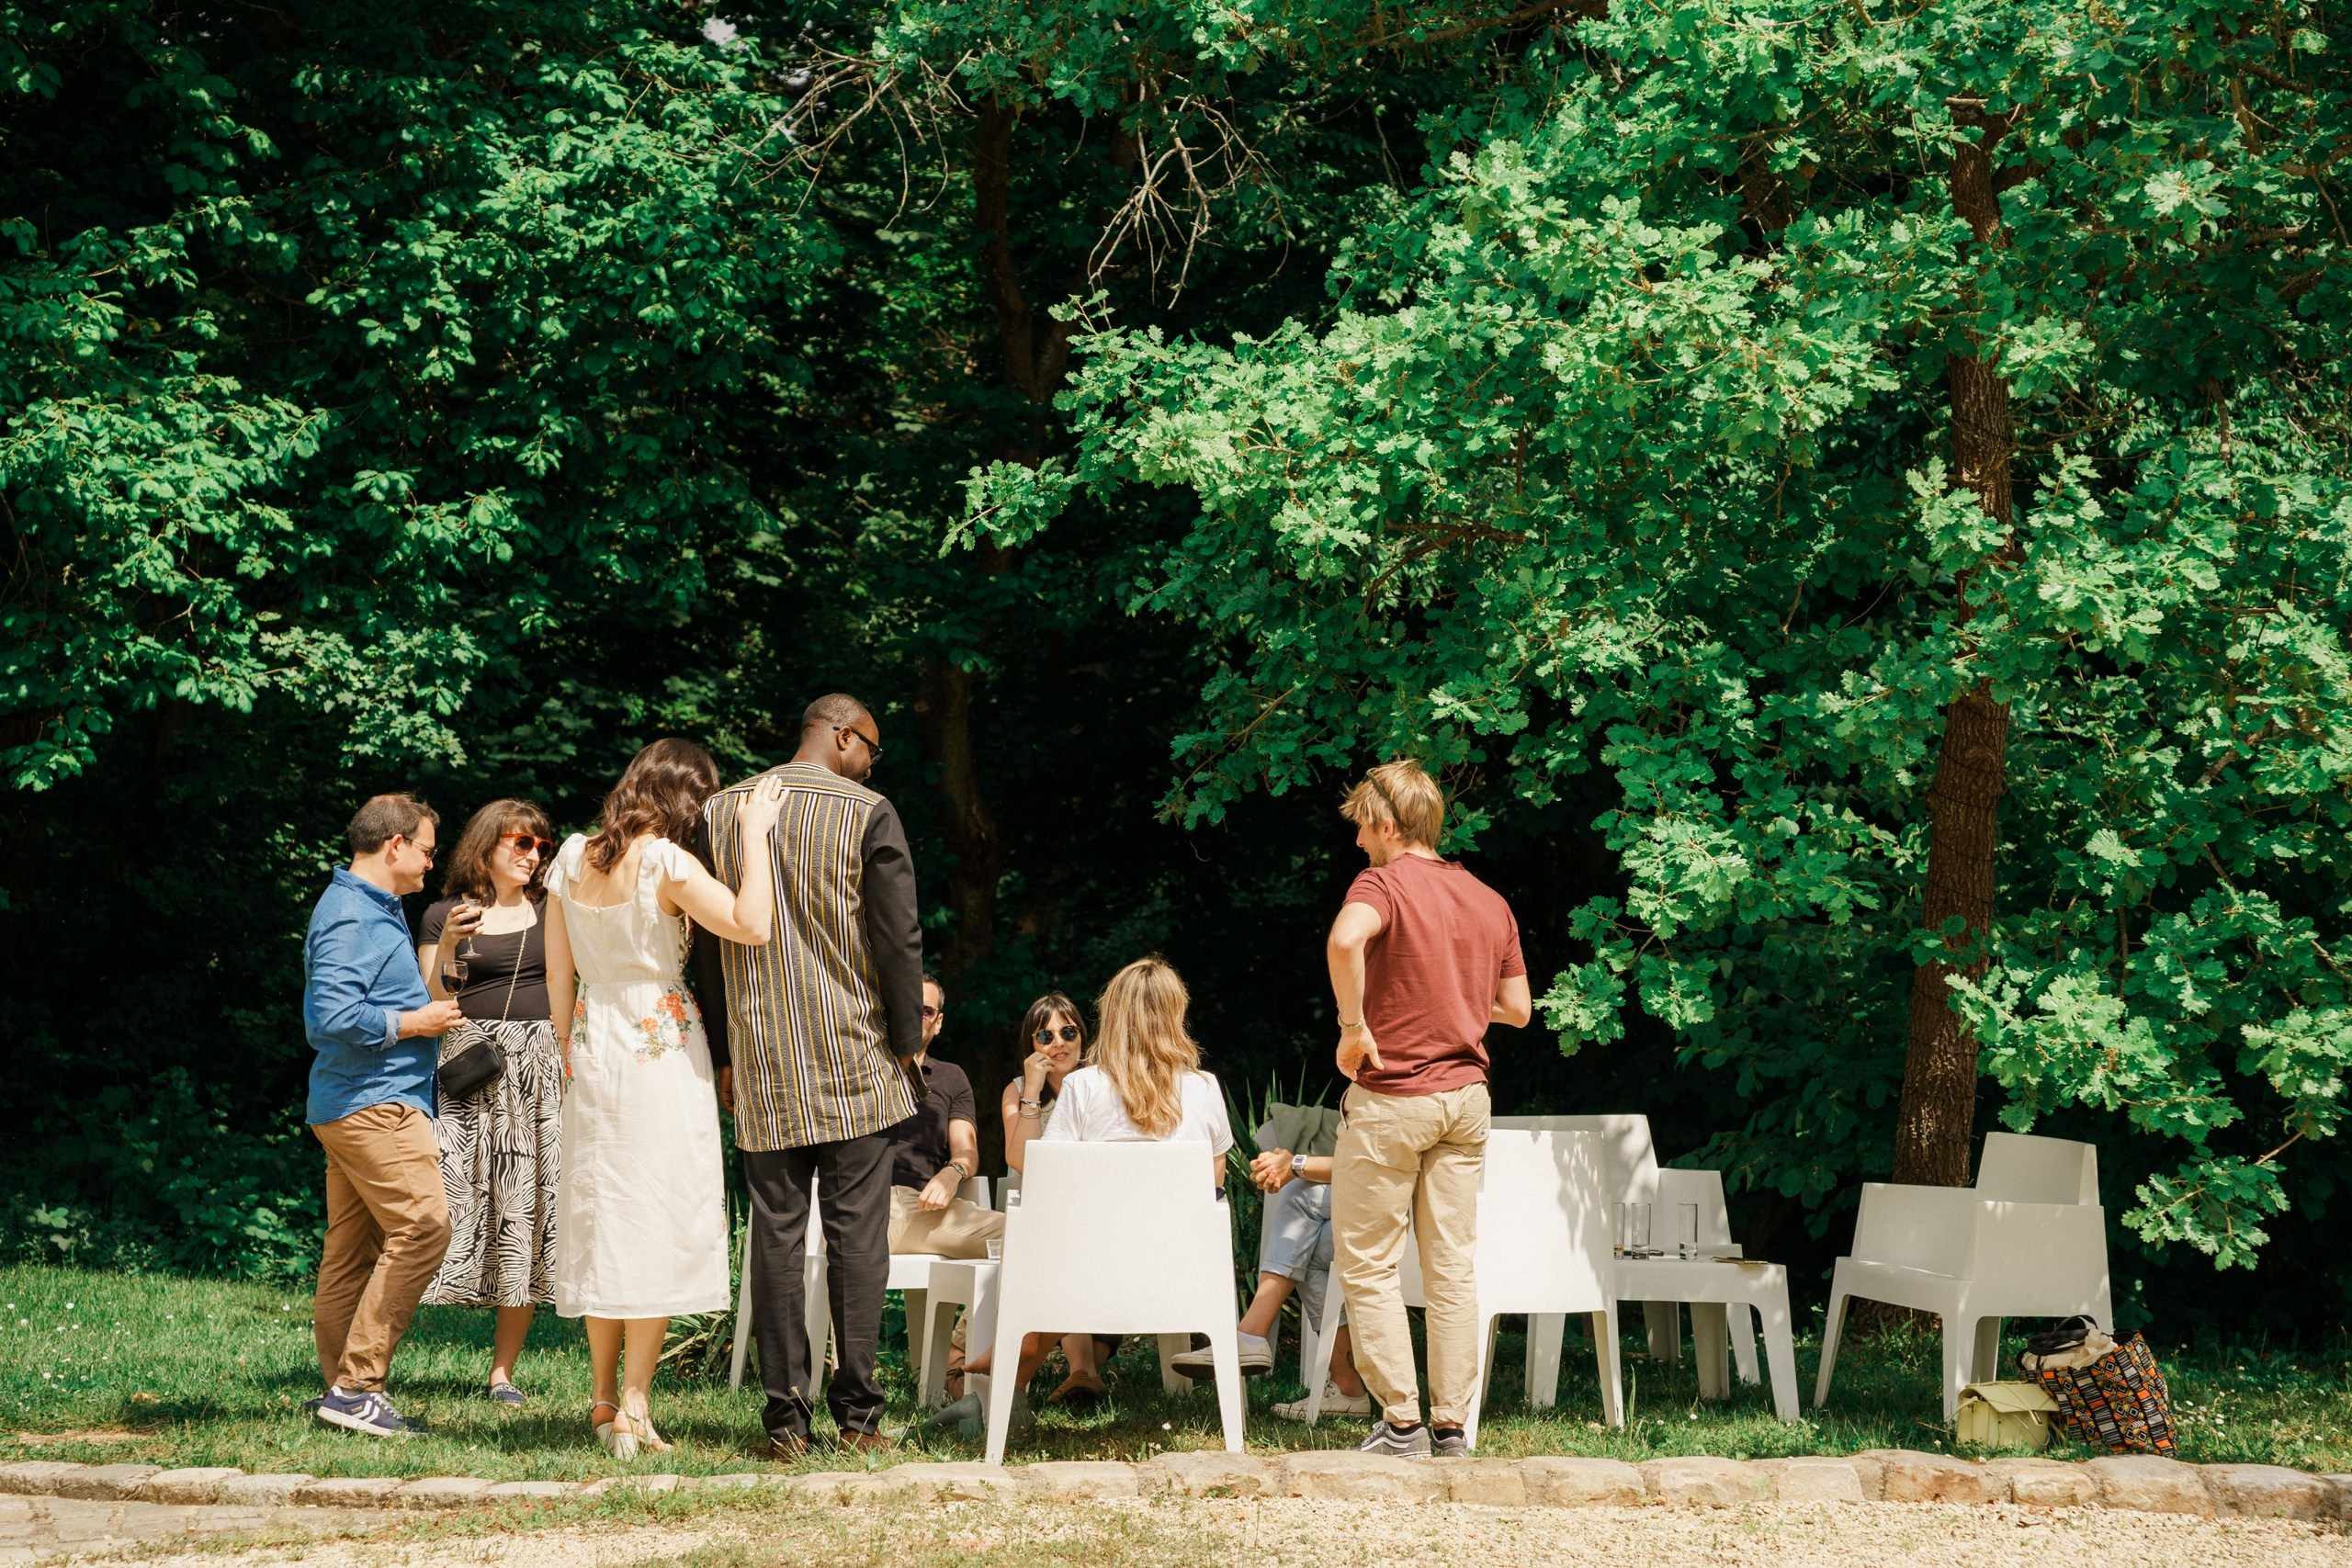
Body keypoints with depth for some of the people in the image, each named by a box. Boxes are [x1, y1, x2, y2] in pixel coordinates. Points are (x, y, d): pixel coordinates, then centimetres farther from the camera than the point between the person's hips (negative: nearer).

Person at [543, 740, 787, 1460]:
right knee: (659, 1220, -1)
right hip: (662, 1048, -6)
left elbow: (559, 973, 9)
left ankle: (604, 1400, 17)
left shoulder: (573, 858, 5)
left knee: (601, 1217, 12)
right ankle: (634, 1409, -3)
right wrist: (754, 835, -15)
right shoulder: (665, 863, -14)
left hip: (594, 1050, 6)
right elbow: (752, 926, -24)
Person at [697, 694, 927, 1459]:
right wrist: (908, 1041, 4)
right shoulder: (870, 814, -5)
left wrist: (722, 1052, 14)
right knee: (856, 1233, 1)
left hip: (763, 1071, 3)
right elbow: (898, 937, -6)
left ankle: (785, 1416, 3)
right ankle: (857, 1414, 1)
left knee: (775, 1235, 4)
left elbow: (707, 939, 9)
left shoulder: (722, 811, 7)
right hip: (855, 1063, -3)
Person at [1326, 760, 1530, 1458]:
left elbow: (1345, 938, -33)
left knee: (1368, 1264, 2)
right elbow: (1516, 1008, 14)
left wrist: (1353, 1026, -23)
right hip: (1465, 1095, 6)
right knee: (1453, 1264, 7)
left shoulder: (1384, 882, -10)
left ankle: (1401, 1422, -2)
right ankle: (1452, 1424, 7)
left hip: (1389, 1097, -6)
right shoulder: (1489, 901, 11)